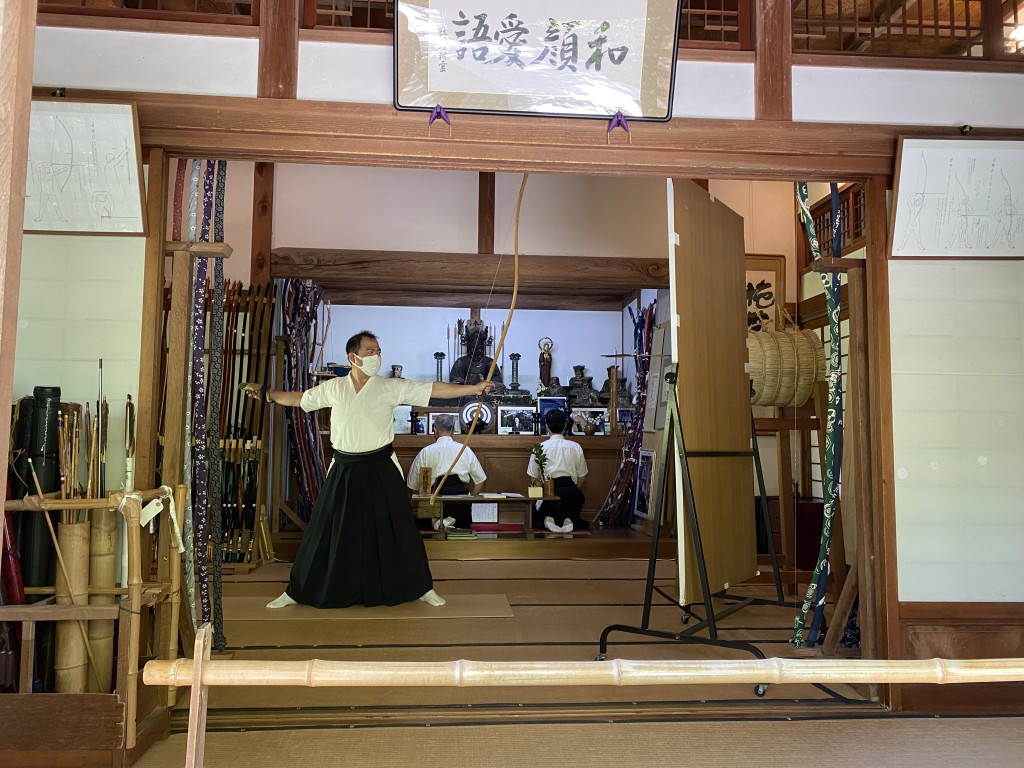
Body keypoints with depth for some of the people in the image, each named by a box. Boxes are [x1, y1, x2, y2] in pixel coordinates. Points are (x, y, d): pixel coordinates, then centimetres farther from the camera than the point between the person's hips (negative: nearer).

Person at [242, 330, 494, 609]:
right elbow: (298, 398, 15)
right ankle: (298, 591, 25)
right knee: (324, 531, 9)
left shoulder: (391, 387, -6)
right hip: (344, 471, 1)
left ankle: (422, 588, 22)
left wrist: (474, 388, -13)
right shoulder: (333, 388, 0)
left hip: (380, 469, -1)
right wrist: (266, 393, 10)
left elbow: (434, 389, -9)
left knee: (397, 530, 5)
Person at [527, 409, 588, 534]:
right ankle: (569, 521, -6)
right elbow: (581, 476, 6)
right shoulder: (575, 447, 3)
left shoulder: (540, 447, -1)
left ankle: (547, 521, -10)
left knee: (535, 520, 25)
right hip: (570, 490, 1)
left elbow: (534, 477, 2)